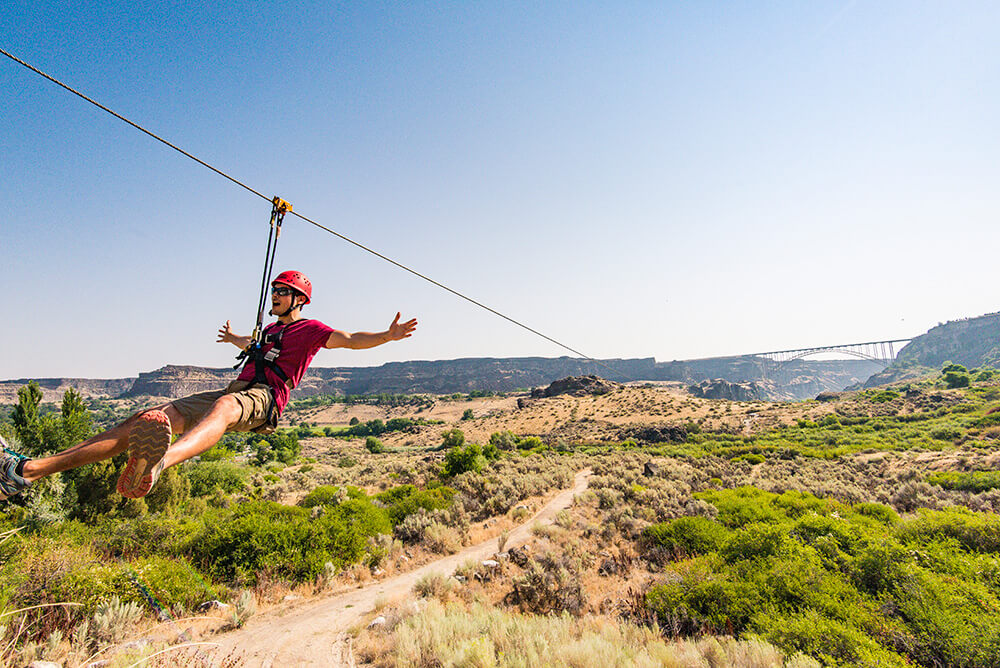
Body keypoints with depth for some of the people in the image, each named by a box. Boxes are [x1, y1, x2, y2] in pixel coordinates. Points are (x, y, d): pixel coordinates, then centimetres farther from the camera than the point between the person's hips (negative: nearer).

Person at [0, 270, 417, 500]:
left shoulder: (310, 329, 7)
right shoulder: (270, 329, 30)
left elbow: (350, 340, -8)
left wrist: (388, 336, -25)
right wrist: (236, 339, 72)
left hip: (261, 399, -8)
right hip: (235, 390, 8)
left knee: (223, 406, -43)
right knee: (151, 419, -7)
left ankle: (157, 464, -73)